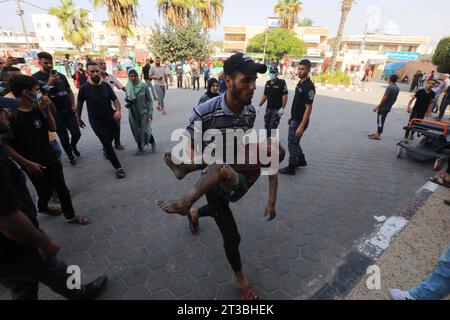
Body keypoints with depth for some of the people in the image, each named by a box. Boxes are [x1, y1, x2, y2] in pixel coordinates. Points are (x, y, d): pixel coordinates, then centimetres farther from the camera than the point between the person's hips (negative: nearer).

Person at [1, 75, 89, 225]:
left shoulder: (37, 109, -1)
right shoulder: (12, 116, -18)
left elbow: (53, 128, 5)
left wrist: (46, 110, -9)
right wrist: (28, 163, -18)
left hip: (50, 158, 6)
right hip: (35, 164, -6)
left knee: (62, 189, 14)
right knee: (45, 191, 11)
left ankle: (70, 215, 32)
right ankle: (42, 207, 40)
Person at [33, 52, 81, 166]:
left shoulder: (60, 75, 6)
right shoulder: (36, 77, -5)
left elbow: (70, 92, 15)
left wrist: (73, 105, 4)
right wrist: (49, 83, -24)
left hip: (69, 111, 3)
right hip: (55, 114, -3)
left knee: (77, 133, 2)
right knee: (64, 137, 3)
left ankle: (73, 146, 36)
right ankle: (70, 156, 25)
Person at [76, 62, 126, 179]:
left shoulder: (106, 85, -3)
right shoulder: (84, 88, -10)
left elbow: (115, 99, -3)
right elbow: (79, 104, 3)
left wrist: (118, 110, -23)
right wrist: (79, 119, 12)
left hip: (110, 119, 3)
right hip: (96, 122, -3)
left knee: (109, 140, 21)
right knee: (107, 144, -8)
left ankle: (106, 151, 56)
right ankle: (118, 167, 0)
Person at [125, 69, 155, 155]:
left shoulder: (143, 86, -9)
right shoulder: (128, 87, 0)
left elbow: (149, 100, -5)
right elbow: (127, 98, 12)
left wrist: (150, 112, -11)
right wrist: (127, 100, -12)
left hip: (144, 112, -3)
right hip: (133, 113, 3)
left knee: (145, 131, -6)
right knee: (136, 131, 9)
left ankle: (152, 142, 25)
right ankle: (140, 148, 29)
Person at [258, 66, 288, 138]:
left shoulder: (282, 82, -9)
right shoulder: (267, 83, 11)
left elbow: (285, 96, -12)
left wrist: (282, 108, -19)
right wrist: (260, 105, 13)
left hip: (277, 109, -6)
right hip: (268, 108, 6)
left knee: (273, 126, -8)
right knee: (267, 126, 12)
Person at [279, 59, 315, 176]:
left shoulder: (309, 86, -20)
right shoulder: (300, 83, 8)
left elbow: (308, 108, -22)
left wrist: (301, 126, -24)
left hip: (300, 121, -9)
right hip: (295, 119, 9)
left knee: (292, 143, 0)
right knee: (294, 142, 20)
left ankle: (291, 168, 14)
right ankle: (301, 160, 38)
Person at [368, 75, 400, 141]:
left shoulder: (390, 87, -17)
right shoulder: (397, 88, 8)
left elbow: (384, 98, -19)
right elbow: (395, 99, 14)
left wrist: (377, 106, -16)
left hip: (383, 107, -8)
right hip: (388, 108, 8)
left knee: (380, 120, -3)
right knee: (381, 120, 15)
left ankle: (378, 135, 1)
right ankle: (378, 133, 23)